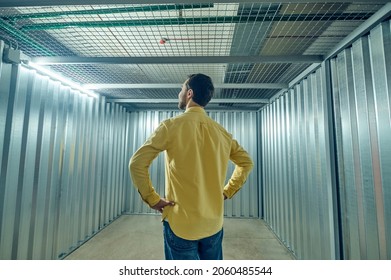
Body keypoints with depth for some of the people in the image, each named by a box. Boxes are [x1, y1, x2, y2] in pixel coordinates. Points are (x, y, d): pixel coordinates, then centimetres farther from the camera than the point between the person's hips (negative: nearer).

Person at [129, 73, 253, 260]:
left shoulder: (171, 126, -14)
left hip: (181, 224, -4)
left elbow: (137, 163, -16)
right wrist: (226, 192, 10)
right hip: (214, 223, 5)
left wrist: (152, 199, -6)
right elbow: (246, 162, 10)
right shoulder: (222, 132, 0)